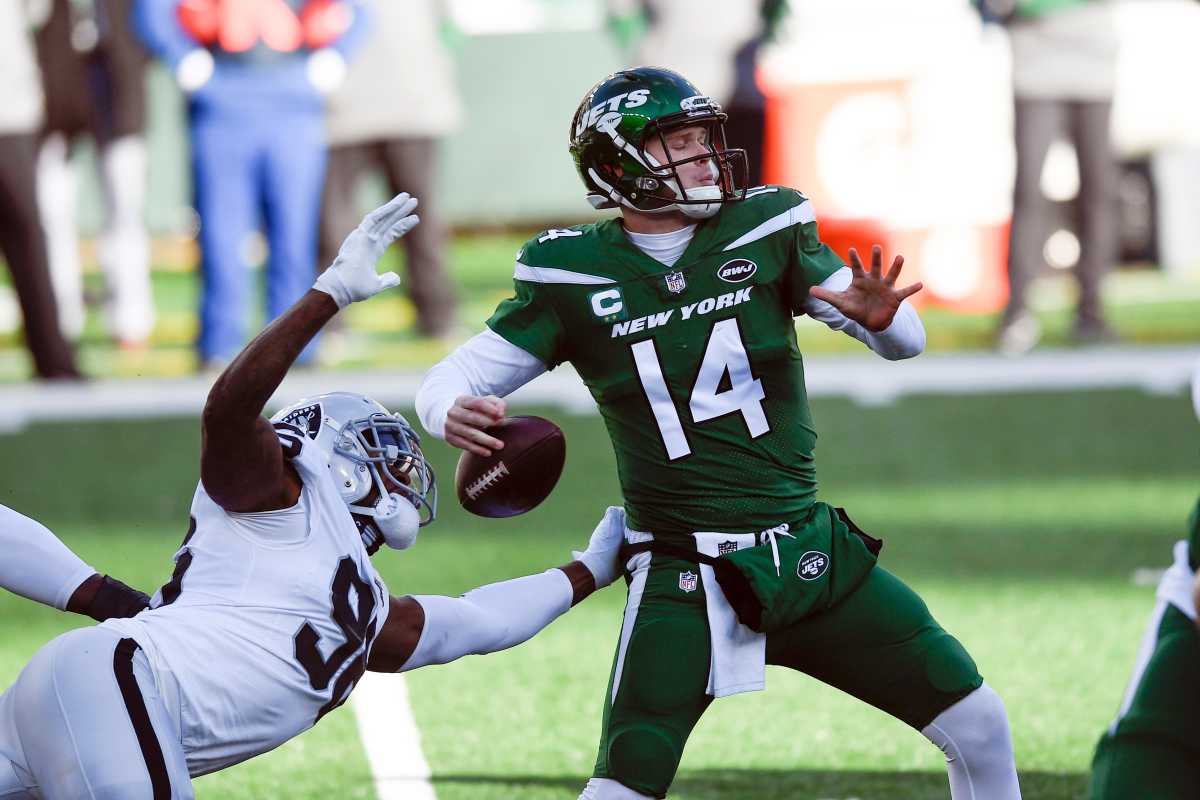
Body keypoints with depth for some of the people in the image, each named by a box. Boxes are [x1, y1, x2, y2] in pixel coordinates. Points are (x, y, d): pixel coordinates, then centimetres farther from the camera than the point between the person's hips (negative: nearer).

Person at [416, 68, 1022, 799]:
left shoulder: (766, 232, 0)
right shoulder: (576, 277, -4)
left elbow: (907, 341, -1)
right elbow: (454, 378, -1)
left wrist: (879, 314, -25)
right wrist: (452, 412, -25)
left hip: (814, 552, 3)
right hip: (683, 579, -3)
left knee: (981, 730, 0)